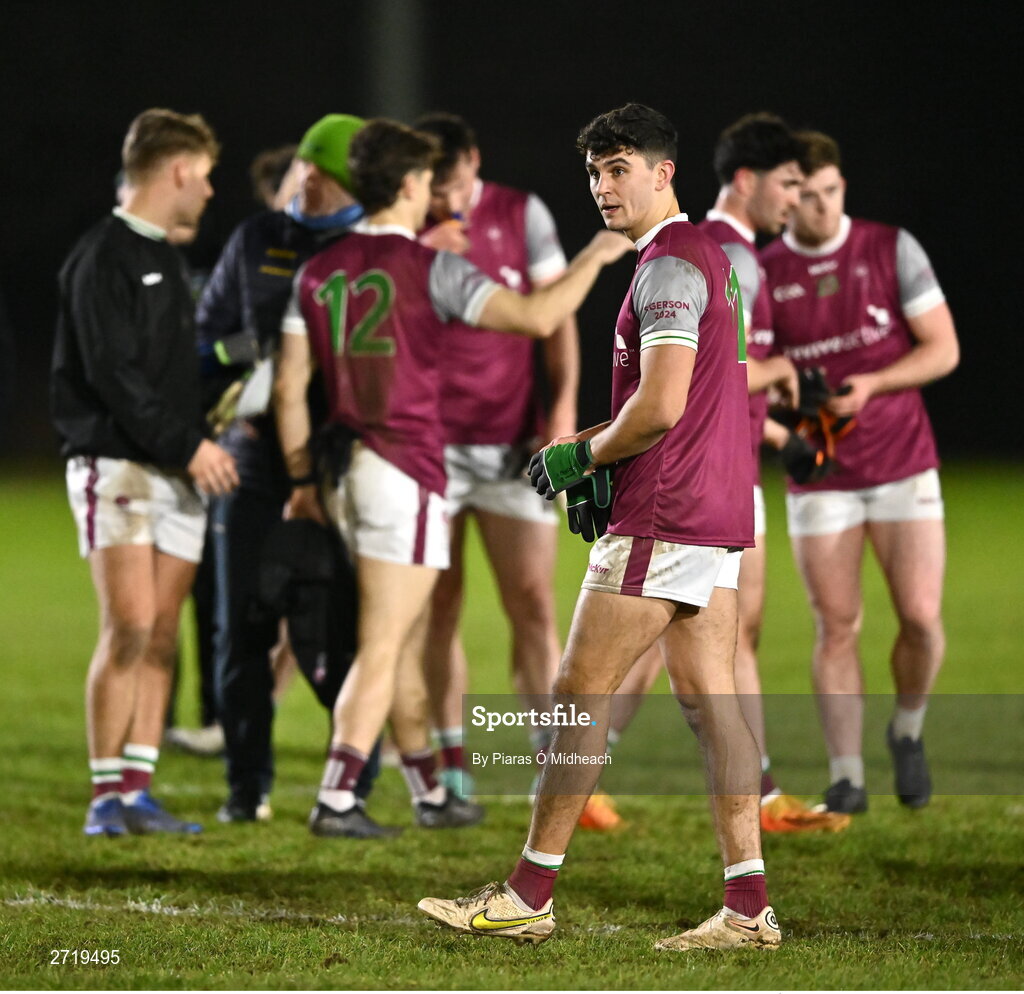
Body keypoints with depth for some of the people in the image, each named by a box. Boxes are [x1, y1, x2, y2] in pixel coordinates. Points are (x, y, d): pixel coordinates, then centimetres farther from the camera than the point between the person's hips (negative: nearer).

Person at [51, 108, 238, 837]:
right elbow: (112, 373, -15)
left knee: (161, 638, 3)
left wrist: (203, 437, 12)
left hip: (177, 473, 8)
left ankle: (138, 791, 6)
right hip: (118, 466, -8)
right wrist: (187, 445, -16)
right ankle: (107, 796, -10)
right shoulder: (104, 256, -8)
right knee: (130, 628, -14)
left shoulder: (167, 258, 20)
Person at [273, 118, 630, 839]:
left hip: (346, 465, 7)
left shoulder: (318, 274, 8)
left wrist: (304, 479, 15)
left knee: (408, 642, 17)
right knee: (382, 650, -5)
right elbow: (538, 318, -15)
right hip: (407, 470, -7)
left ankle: (431, 794, 25)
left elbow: (290, 386, 8)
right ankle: (337, 801, -10)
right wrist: (592, 259, 0)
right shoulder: (429, 269, -10)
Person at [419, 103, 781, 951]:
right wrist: (598, 453, 16)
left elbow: (661, 406, -21)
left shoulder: (669, 263, -13)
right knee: (709, 697, 6)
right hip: (717, 513, 10)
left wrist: (582, 457, -6)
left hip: (662, 518, -10)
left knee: (582, 692, -5)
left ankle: (529, 896, -1)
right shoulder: (710, 257, 19)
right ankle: (748, 906, 2)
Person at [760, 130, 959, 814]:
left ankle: (908, 731, 19)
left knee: (921, 617, -9)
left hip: (902, 467, -1)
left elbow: (944, 349, -4)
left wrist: (868, 385, -18)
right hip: (819, 476, 1)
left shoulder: (892, 250, -4)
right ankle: (847, 777, 6)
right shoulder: (760, 275, -1)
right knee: (837, 627, -2)